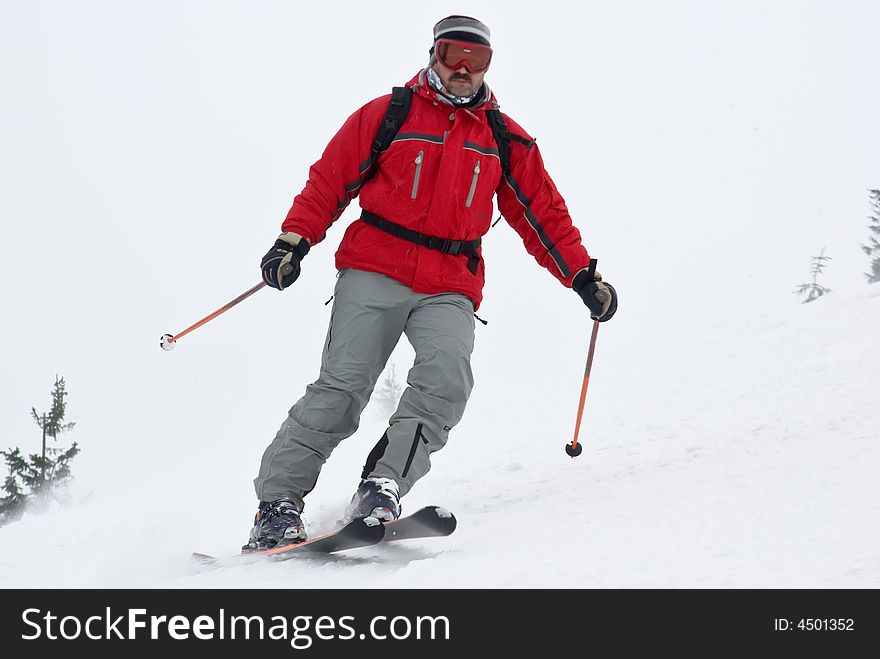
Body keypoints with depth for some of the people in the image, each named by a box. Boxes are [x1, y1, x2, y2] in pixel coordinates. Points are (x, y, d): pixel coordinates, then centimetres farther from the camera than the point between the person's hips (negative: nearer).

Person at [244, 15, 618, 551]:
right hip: (374, 272, -2)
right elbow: (330, 180, 7)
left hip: (450, 289, 2)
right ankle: (277, 507, -8)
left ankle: (382, 488, -29)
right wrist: (294, 240, -6)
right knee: (342, 388, -13)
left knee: (448, 376, -26)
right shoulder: (387, 114, 7)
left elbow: (544, 215, 19)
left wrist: (583, 276, 8)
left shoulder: (507, 142, 15)